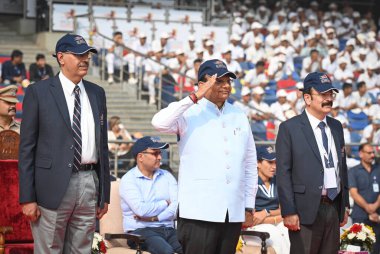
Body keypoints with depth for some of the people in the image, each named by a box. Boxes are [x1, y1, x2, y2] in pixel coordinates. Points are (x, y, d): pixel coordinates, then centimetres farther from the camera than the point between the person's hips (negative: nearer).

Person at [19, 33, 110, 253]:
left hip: (89, 183, 4)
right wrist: (27, 198, -8)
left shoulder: (97, 93, 13)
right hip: (53, 186, -4)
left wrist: (105, 193, 13)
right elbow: (27, 146, -3)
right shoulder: (39, 92, -1)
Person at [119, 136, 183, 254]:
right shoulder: (128, 179, 0)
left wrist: (154, 218, -11)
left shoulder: (167, 176, 15)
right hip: (141, 231, -5)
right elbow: (141, 209, -14)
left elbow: (177, 206, 2)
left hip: (168, 230, 5)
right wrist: (166, 203, 1)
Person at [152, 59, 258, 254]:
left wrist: (249, 206, 14)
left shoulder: (239, 117, 14)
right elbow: (159, 122, -20)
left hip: (233, 212, 5)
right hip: (199, 212, -5)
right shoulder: (189, 114, 0)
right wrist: (195, 97, -16)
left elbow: (250, 164, 17)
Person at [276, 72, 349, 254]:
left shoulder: (336, 127, 15)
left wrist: (345, 205, 15)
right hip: (306, 210, -6)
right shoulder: (289, 128, -4)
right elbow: (283, 173, -7)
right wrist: (288, 212, -13)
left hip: (334, 209, 6)